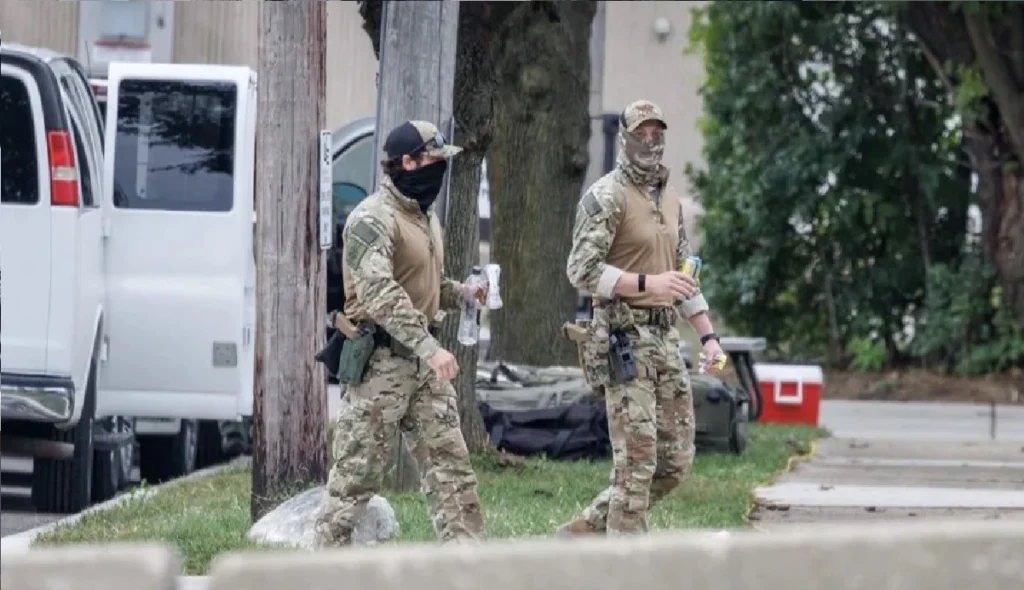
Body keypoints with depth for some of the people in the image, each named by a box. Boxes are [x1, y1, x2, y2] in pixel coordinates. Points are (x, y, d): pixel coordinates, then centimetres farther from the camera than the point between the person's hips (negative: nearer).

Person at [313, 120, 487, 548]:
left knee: (449, 461, 4)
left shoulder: (426, 218, 16)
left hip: (423, 360, 9)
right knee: (358, 469, -3)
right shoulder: (373, 219, -14)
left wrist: (463, 293, 9)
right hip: (381, 358, -9)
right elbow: (379, 292, -26)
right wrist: (429, 346, -31)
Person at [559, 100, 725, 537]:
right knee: (637, 459, -11)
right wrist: (647, 283, -23)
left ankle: (585, 531, 16)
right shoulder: (606, 197, -7)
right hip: (624, 336, -8)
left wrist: (708, 336, 16)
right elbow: (582, 270, -15)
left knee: (675, 460, 6)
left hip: (665, 336, 8)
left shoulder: (671, 200, 18)